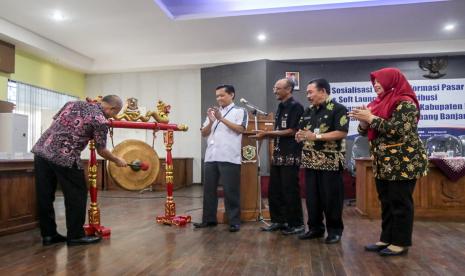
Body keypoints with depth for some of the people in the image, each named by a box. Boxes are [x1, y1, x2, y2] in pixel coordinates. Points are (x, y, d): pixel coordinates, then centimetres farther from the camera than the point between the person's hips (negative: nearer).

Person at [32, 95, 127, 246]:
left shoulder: (73, 103, 17)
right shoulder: (100, 120, -4)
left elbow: (55, 122, 20)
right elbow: (101, 151, 4)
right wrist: (117, 160, 20)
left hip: (41, 150, 8)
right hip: (64, 157, -8)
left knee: (45, 195, 12)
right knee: (77, 195, 6)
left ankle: (48, 234, 22)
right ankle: (76, 235, 13)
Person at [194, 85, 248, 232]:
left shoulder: (239, 111, 7)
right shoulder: (213, 111, 21)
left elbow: (240, 129, -8)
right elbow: (204, 133, 15)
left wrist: (221, 119, -11)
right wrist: (211, 121, -4)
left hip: (229, 157, -5)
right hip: (211, 157, 5)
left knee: (230, 190, -3)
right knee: (209, 189, 7)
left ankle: (234, 221, 5)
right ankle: (209, 219, 17)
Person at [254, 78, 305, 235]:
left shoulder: (295, 107, -8)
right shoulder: (280, 108, 17)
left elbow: (292, 131, -16)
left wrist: (267, 133, -14)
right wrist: (265, 135, 4)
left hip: (291, 156, -8)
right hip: (278, 155, 8)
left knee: (290, 191, -3)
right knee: (274, 190, 10)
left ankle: (297, 224, 9)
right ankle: (278, 221, 22)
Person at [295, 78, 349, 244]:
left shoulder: (338, 109, -8)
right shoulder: (309, 111, 15)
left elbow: (342, 132, -18)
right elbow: (302, 130, 21)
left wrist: (316, 136, -21)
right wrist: (300, 136, -4)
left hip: (330, 162, -7)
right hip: (311, 161, 7)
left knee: (331, 197, 2)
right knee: (312, 197, 11)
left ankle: (335, 230, 17)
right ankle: (315, 228, 24)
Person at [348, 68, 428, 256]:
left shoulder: (405, 103, -11)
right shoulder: (379, 102, 14)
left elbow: (398, 129, -24)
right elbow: (365, 131, 15)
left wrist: (371, 118, -18)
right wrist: (363, 119, -7)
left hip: (403, 163, -8)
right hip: (383, 163, 8)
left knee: (400, 202, 0)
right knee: (386, 202, 12)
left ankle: (401, 243, 11)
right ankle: (387, 238, 22)